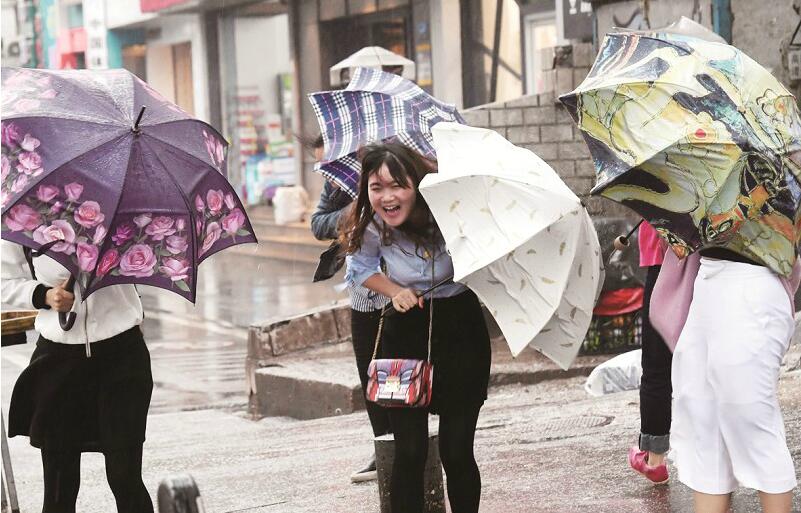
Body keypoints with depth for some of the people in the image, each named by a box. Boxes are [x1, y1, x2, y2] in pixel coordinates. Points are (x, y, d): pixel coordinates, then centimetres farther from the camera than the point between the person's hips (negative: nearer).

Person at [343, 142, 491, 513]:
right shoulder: (370, 228, -11)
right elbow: (360, 268, 10)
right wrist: (396, 292, -6)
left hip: (460, 331, -1)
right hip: (406, 333, 1)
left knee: (457, 452, 0)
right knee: (409, 452, -2)